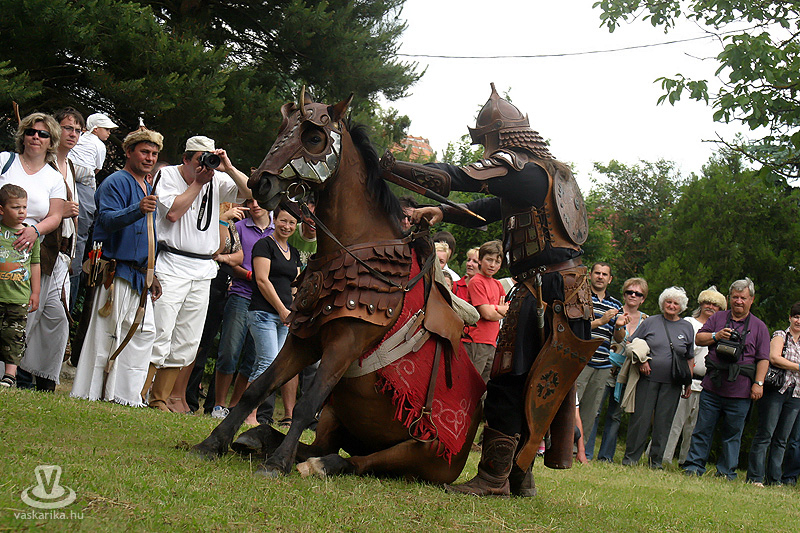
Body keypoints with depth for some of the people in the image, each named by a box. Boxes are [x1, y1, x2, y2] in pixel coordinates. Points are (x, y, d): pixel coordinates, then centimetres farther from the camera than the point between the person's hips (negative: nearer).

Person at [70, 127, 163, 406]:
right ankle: (89, 393, -4)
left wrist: (152, 276, 23)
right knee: (107, 331, -8)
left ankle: (126, 394, 13)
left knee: (144, 331, 7)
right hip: (116, 272, -9)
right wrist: (137, 210, -40)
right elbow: (107, 220, -23)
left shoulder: (148, 188, 21)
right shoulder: (116, 182, -8)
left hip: (139, 275, 9)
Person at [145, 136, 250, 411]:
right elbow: (173, 212, -14)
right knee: (159, 336, -12)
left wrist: (229, 168, -7)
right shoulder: (167, 176, 0)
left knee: (186, 343, 6)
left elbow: (251, 192, 3)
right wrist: (198, 182, -9)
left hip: (202, 273, 5)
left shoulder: (217, 180, 10)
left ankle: (160, 399, 14)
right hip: (170, 267, -5)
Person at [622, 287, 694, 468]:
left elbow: (689, 358, 15)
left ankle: (656, 460, 10)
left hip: (672, 384, 2)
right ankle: (631, 457, 5)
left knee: (664, 421, 2)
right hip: (648, 378, -1)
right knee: (640, 418, -3)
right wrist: (641, 360, -8)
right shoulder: (650, 322, 6)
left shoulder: (687, 328, 11)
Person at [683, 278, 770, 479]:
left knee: (733, 434, 4)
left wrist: (758, 383, -6)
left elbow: (763, 358, 4)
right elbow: (698, 339, 10)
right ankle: (693, 468, 9)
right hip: (712, 387, 1)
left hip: (739, 393, -1)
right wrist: (716, 336, -8)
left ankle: (726, 473, 11)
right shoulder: (718, 318, 12)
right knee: (702, 430, 3)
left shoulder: (759, 327, 8)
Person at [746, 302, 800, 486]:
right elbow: (774, 357, -15)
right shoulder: (780, 335, 1)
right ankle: (755, 477, -5)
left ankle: (774, 479, 9)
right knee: (765, 434, -7)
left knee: (781, 439, 6)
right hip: (775, 391, -5)